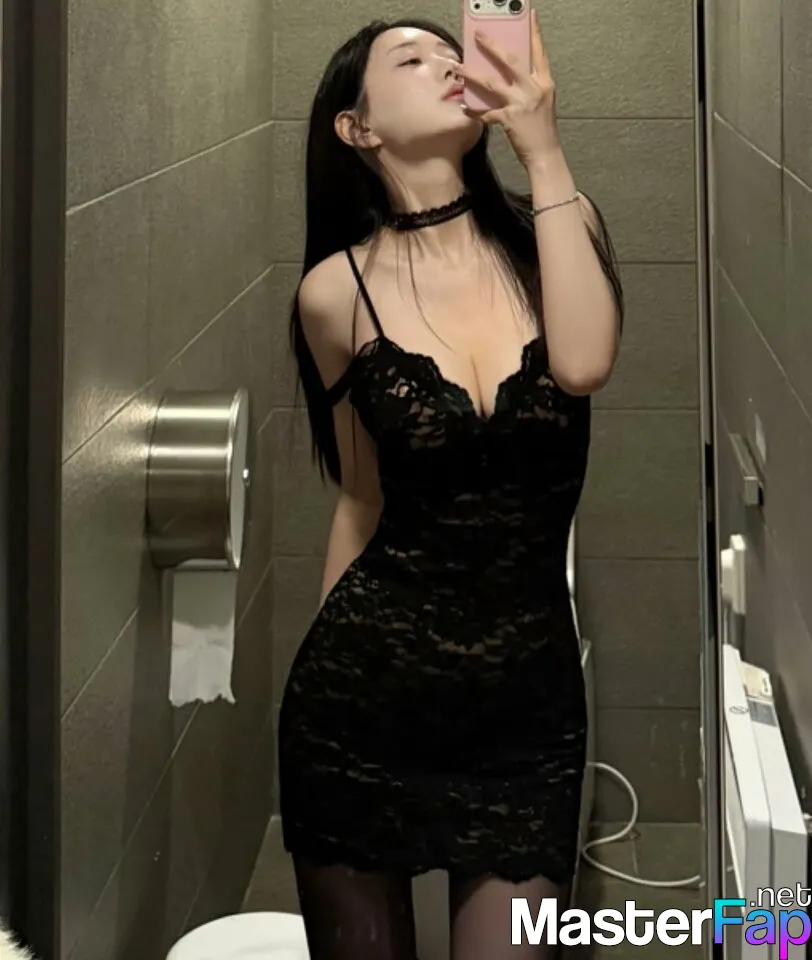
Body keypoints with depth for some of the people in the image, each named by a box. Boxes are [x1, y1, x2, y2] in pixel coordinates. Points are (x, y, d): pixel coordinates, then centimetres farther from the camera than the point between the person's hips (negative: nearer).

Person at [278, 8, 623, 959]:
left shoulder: (555, 228, 0)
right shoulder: (339, 290, -4)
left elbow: (582, 365, -21)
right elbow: (363, 498, 8)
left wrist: (543, 149, -21)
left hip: (528, 693, 1)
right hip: (365, 688, -1)